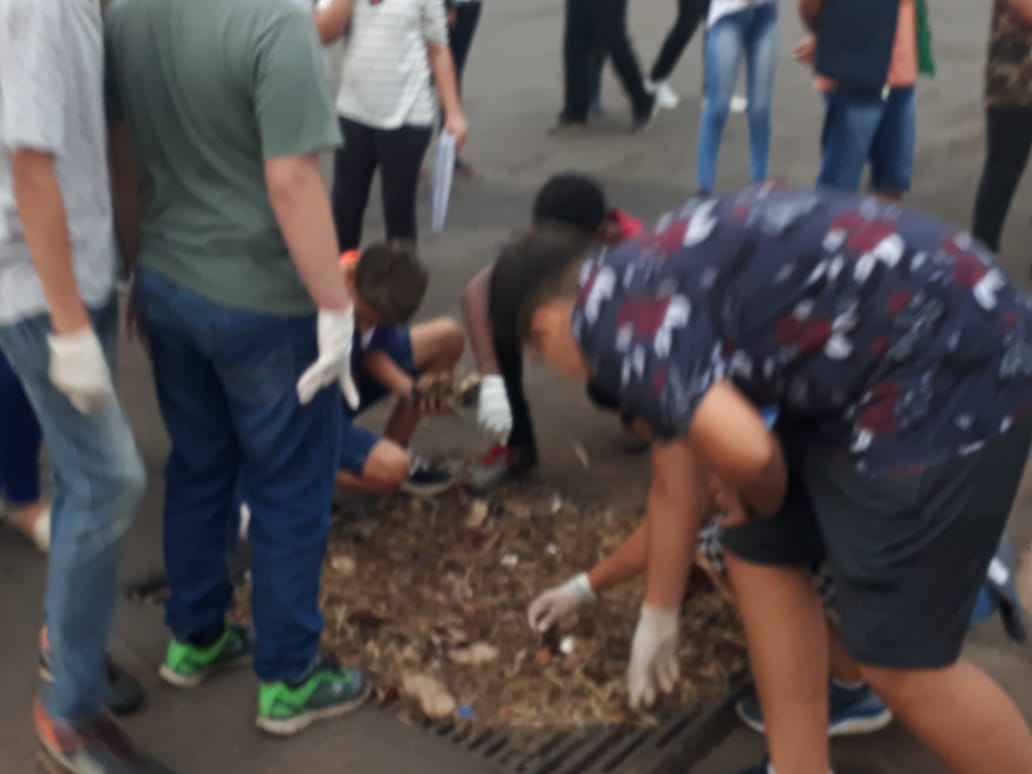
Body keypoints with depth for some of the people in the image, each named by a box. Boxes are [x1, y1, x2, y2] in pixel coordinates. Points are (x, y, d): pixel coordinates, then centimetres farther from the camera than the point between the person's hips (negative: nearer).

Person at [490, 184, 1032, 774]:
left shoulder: (612, 313, -14)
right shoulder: (647, 285, 17)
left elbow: (743, 449, -27)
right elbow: (677, 486, 27)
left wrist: (761, 502, -2)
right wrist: (659, 618, 38)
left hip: (951, 372, -10)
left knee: (899, 659, -1)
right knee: (763, 553, 16)